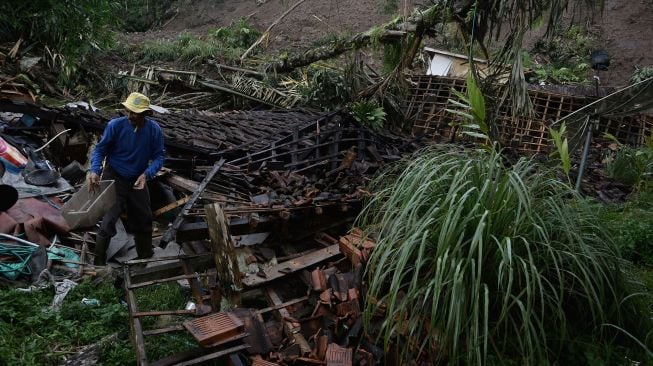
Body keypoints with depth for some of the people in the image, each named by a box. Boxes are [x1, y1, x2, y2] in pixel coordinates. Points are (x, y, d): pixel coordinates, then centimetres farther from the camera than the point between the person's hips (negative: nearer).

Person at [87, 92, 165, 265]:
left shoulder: (154, 130, -14)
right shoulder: (116, 125, -21)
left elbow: (159, 156, -8)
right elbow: (100, 149, -11)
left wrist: (146, 174, -25)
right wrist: (94, 170, -26)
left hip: (137, 181, 4)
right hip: (114, 179, -4)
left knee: (144, 220, 17)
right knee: (108, 221, -13)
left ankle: (146, 257, 39)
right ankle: (99, 262, 2)